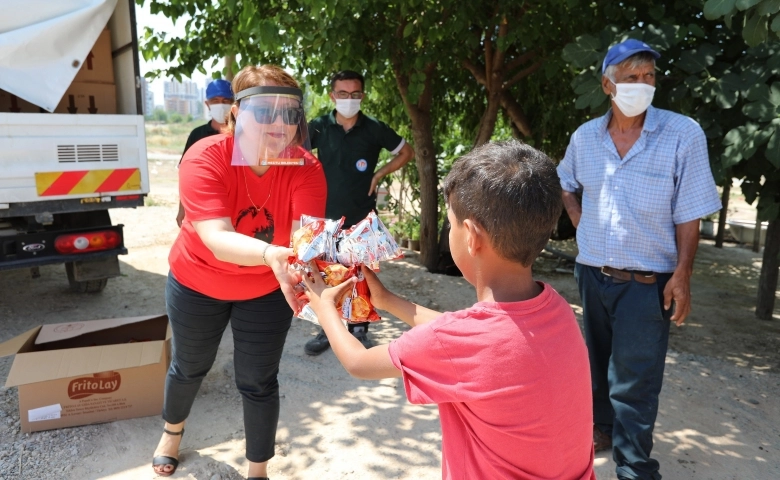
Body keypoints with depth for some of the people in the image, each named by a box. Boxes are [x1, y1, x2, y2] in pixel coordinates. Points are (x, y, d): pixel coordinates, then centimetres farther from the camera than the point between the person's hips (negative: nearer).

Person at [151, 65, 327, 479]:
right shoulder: (204, 158, -30)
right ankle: (172, 430, 57)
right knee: (190, 366, 23)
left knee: (258, 383, 6)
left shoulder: (306, 169, -25)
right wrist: (271, 253, -61)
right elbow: (217, 238, -42)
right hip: (198, 282, 0)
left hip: (267, 290, 0)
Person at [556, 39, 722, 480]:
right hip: (591, 274, 5)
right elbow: (566, 184, 21)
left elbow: (689, 215, -10)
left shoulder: (684, 134, -10)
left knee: (634, 381, -1)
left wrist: (682, 275, -15)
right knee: (599, 363, 21)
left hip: (647, 282, -4)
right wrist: (580, 223, 7)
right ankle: (603, 427, 43)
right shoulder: (585, 137, 1)